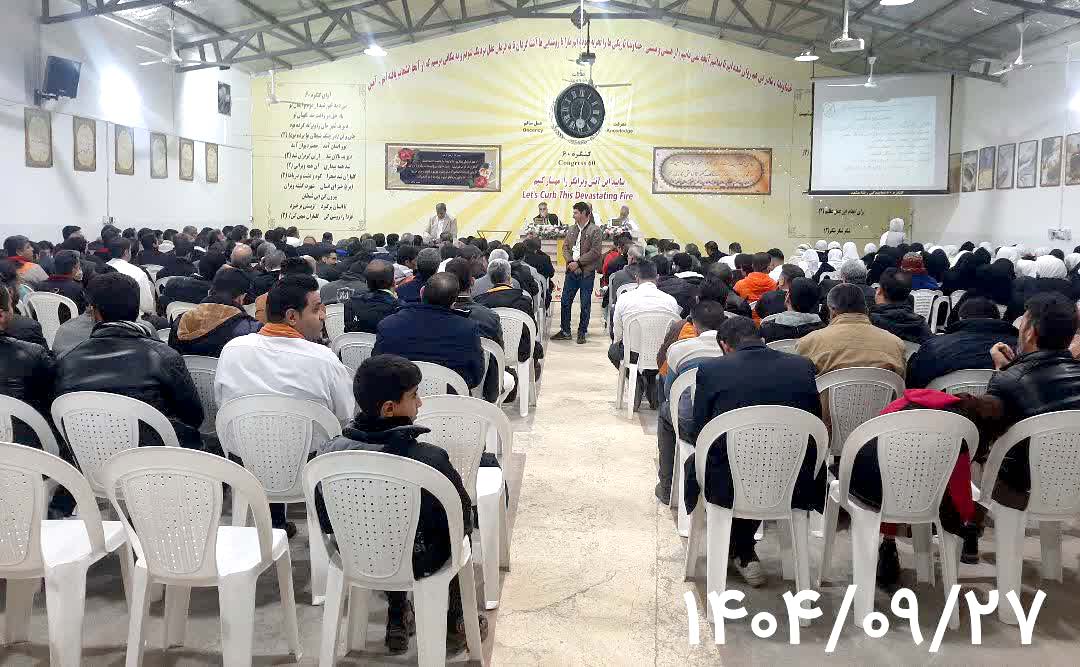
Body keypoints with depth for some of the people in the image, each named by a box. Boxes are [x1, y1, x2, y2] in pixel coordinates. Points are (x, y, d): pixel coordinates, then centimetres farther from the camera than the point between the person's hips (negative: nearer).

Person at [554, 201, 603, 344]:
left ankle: (582, 333, 13)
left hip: (587, 273, -5)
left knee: (585, 304, 3)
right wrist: (570, 262, -8)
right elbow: (565, 247, 10)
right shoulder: (571, 229, 12)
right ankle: (565, 331, 17)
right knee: (565, 301, 6)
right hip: (572, 270, 5)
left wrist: (578, 262, -16)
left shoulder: (595, 231, -7)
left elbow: (595, 252, -14)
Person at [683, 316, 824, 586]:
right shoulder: (803, 367, 1)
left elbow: (696, 435, 0)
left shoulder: (711, 369, -7)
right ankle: (744, 552, 48)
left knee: (695, 462, 30)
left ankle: (744, 553, 36)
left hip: (728, 489, -2)